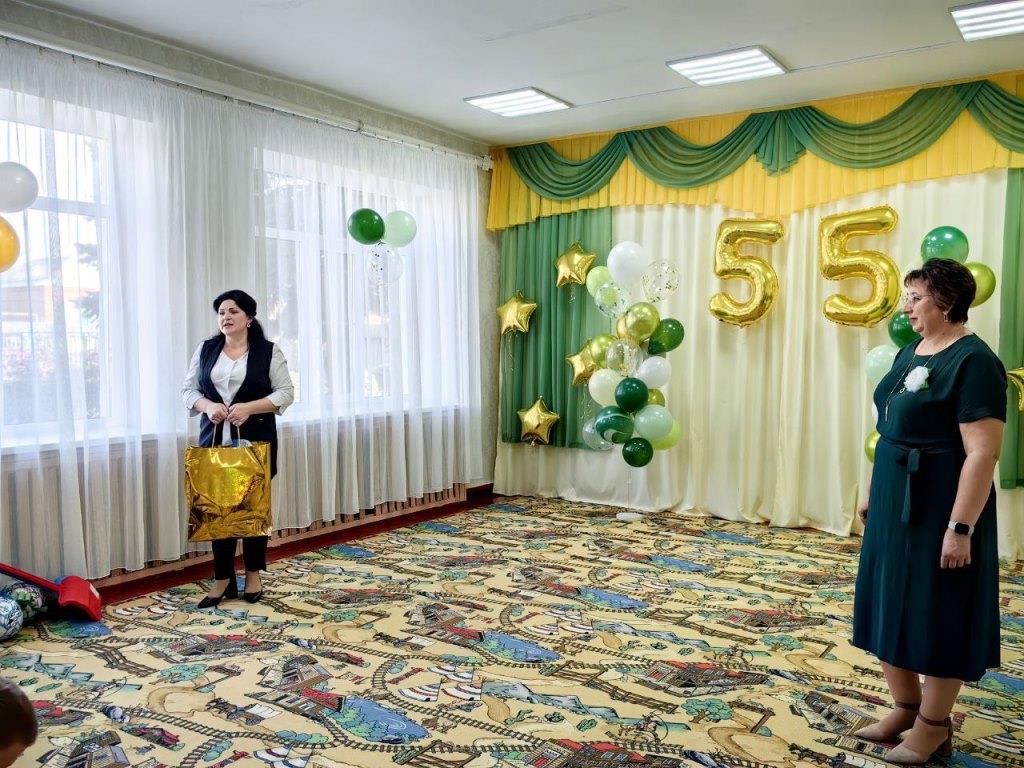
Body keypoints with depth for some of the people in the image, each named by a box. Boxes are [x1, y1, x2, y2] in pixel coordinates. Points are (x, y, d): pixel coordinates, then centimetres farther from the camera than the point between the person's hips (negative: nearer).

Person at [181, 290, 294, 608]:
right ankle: (222, 579, 9)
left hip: (255, 440, -2)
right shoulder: (206, 349, 9)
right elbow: (188, 389, 9)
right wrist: (207, 405, -12)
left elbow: (285, 393, -4)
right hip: (214, 440, 2)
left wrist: (249, 408, -17)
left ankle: (253, 575, 18)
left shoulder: (269, 351, 0)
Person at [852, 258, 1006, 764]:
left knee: (936, 613, 5)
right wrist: (872, 493, 17)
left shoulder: (973, 361, -18)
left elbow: (982, 453, -22)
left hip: (938, 510, -9)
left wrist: (961, 528, -23)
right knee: (892, 604, 15)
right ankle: (906, 707, 32)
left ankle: (934, 726, 22)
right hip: (896, 504, 9)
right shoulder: (910, 353, 9)